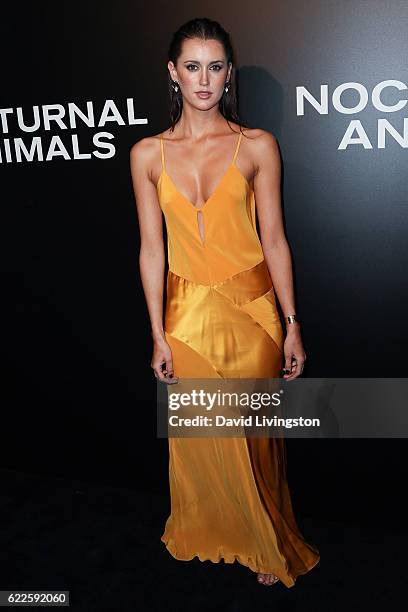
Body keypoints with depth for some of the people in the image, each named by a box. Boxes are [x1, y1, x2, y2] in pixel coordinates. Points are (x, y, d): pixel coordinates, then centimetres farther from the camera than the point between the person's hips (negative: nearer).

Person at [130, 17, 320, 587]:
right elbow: (151, 248, 1)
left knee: (253, 432, 11)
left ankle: (265, 543, 38)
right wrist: (159, 335, -1)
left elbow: (274, 240, -1)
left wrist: (292, 324, -2)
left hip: (251, 309, -1)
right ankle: (204, 533, 43)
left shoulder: (258, 146, -2)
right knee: (196, 433, 14)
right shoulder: (148, 154, 1)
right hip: (187, 311, 1)